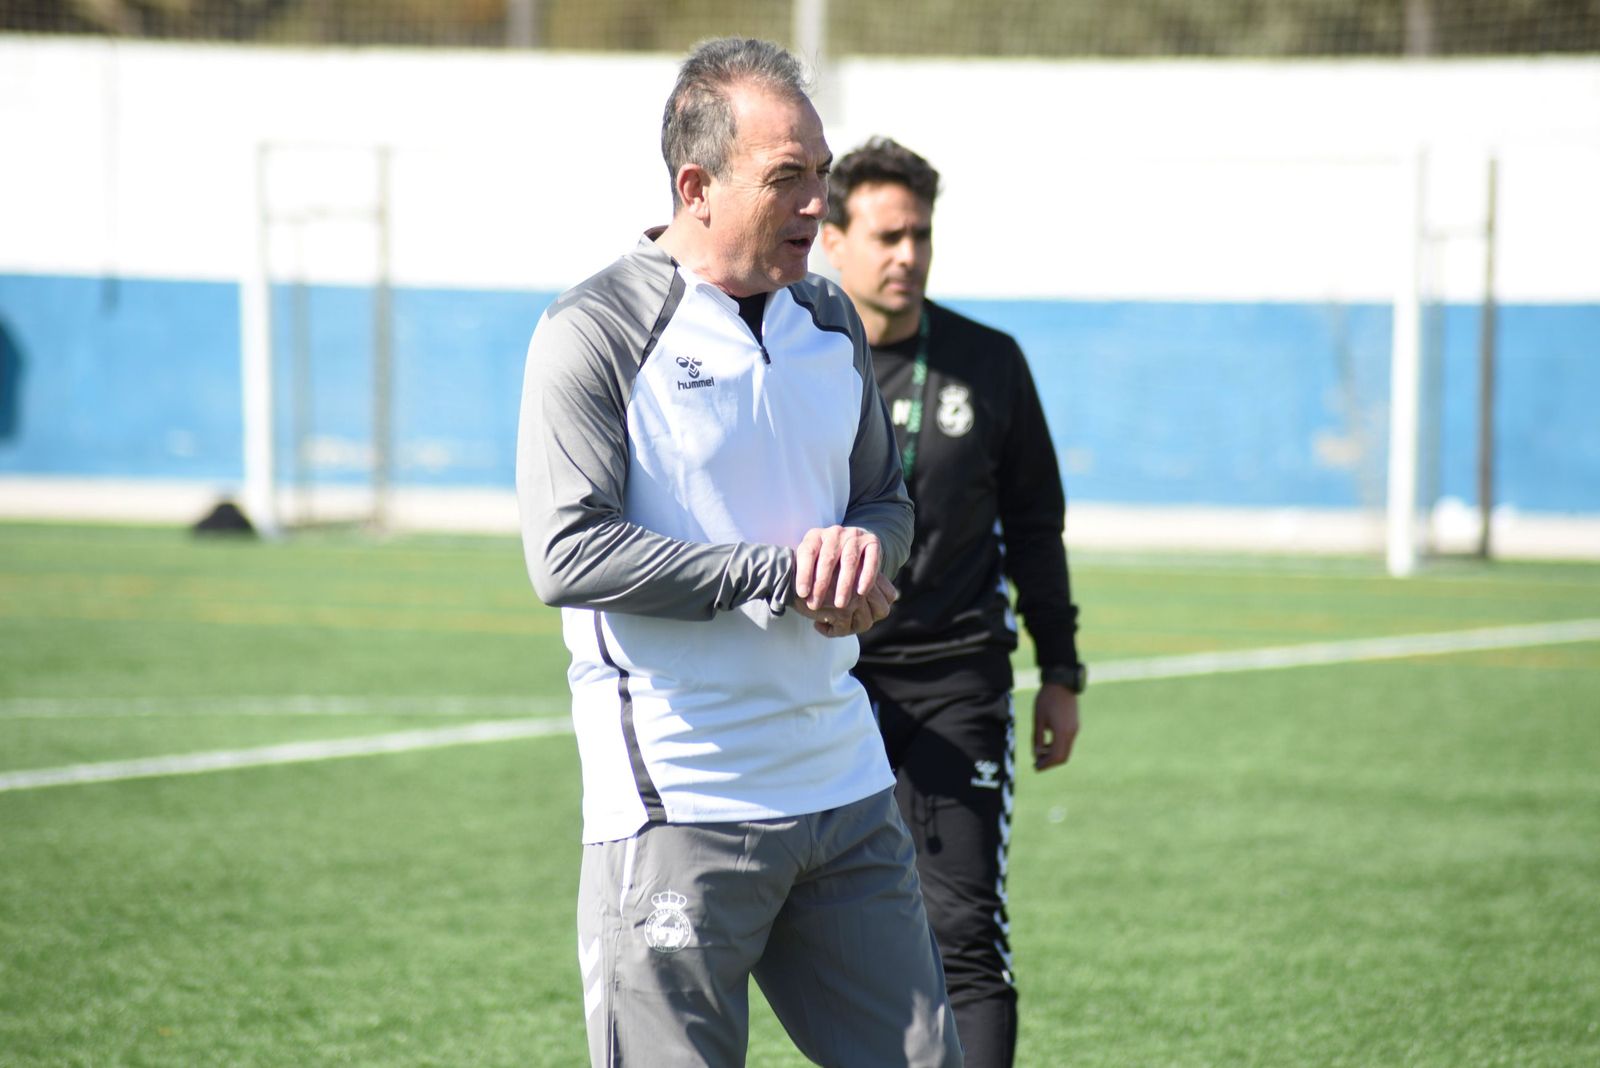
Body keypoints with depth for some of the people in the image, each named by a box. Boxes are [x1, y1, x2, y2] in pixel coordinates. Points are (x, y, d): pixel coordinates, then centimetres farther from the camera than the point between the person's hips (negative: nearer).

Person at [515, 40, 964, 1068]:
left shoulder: (831, 321, 12)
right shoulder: (594, 334, -9)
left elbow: (888, 495, 22)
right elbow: (567, 553, -18)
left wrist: (867, 543, -3)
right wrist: (781, 576, -18)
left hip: (847, 789, 7)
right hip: (675, 808, -6)